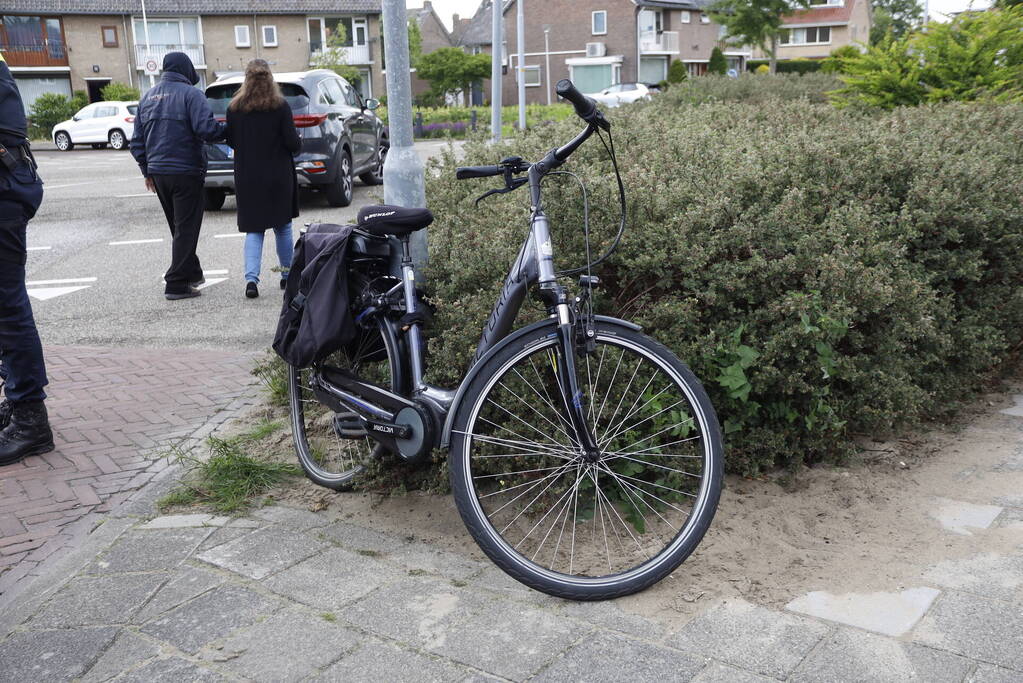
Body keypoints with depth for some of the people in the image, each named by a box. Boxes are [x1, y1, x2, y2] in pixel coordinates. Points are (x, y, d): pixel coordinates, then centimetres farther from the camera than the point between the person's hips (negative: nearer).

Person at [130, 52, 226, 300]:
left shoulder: (147, 97, 13)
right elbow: (206, 129, -22)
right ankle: (176, 284, -3)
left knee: (178, 227, 19)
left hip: (158, 173, 7)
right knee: (186, 228, -1)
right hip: (186, 172, -7)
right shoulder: (190, 94, -9)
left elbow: (137, 141, 15)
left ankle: (192, 273, 29)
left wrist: (148, 171, 21)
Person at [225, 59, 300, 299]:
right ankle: (288, 274, 23)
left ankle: (251, 278, -9)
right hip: (278, 176, -1)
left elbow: (230, 141, 4)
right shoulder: (280, 106, -9)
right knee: (282, 226, 14)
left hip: (247, 178, 1)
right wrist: (298, 144, 12)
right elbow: (292, 142, -10)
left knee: (253, 229, 6)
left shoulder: (234, 108, -3)